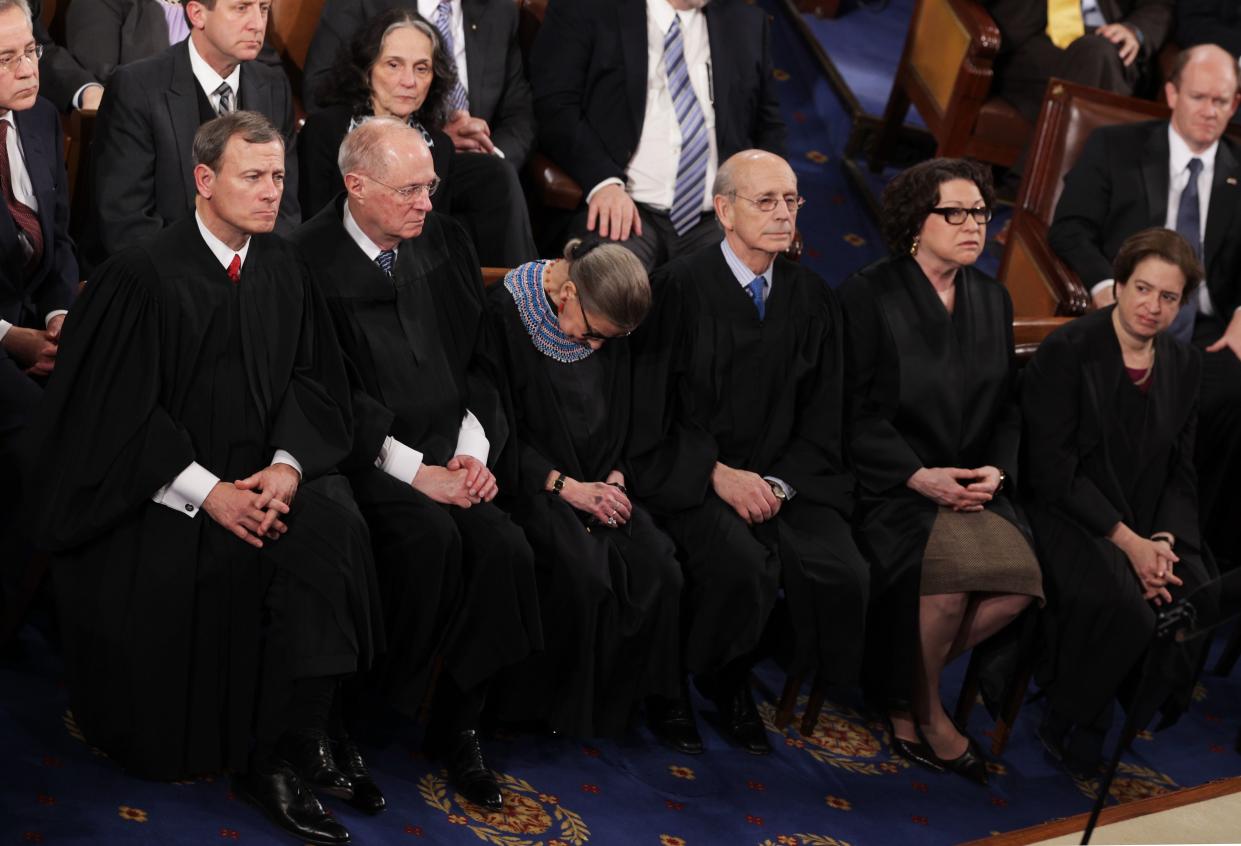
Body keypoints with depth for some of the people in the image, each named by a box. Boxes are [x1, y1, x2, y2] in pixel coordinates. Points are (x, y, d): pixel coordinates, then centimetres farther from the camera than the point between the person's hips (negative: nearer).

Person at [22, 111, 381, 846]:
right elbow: (122, 413, -12)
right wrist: (207, 492, -19)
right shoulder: (145, 277, -10)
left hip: (264, 474, 4)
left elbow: (313, 377, 7)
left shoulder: (283, 268, 8)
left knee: (331, 530, -25)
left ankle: (282, 756, -17)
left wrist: (288, 464, -12)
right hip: (158, 489, -4)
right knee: (184, 567, -32)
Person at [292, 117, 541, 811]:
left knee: (506, 549, -20)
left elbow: (481, 358, 15)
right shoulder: (311, 259, -8)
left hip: (448, 454, 5)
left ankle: (458, 726, -4)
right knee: (432, 536, -31)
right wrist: (415, 471, -16)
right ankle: (385, 705, -9)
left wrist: (472, 450, -1)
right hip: (367, 461, -5)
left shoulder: (446, 241, 12)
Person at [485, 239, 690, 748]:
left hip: (595, 480, 5)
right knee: (584, 572, -29)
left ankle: (655, 697, 0)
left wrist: (614, 477, -3)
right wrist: (567, 487, -18)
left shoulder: (609, 327, 4)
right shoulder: (504, 315, -14)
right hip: (529, 480, -5)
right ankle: (560, 703, -8)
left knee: (659, 566, -19)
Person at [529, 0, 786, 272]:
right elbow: (553, 105, -3)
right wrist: (603, 181, -19)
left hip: (714, 219, 4)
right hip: (620, 210, -4)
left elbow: (768, 125, 23)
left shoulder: (747, 22, 20)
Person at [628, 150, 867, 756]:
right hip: (691, 474, -4)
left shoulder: (812, 297, 10)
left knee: (844, 575, -22)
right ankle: (720, 682, -1)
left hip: (785, 477, 4)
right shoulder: (679, 287, -5)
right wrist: (718, 473, -16)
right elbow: (652, 406, -7)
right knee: (741, 565, -33)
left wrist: (780, 483, -7)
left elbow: (823, 417, 10)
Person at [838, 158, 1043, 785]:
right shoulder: (868, 295, -4)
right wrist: (919, 475, -18)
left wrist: (995, 470, -4)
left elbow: (1007, 409, 16)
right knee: (948, 569, -32)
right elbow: (855, 412, -8)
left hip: (971, 484, 6)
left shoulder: (992, 300, 15)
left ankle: (902, 686, 1)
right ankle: (923, 710, -4)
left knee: (1018, 579, -22)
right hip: (889, 484, -5)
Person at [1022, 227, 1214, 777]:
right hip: (1066, 518, -5)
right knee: (1124, 608, -31)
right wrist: (1126, 541, -19)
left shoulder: (1184, 365, 9)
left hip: (1147, 527, 5)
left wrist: (1163, 540, -10)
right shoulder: (1066, 352, -8)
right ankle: (1066, 727, -6)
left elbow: (1181, 473, 10)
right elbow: (1053, 468, -13)